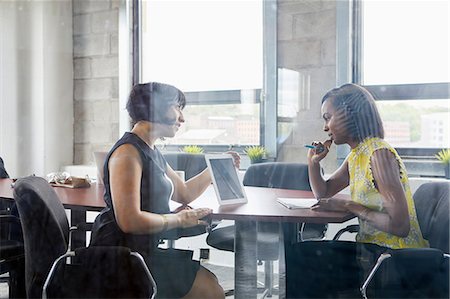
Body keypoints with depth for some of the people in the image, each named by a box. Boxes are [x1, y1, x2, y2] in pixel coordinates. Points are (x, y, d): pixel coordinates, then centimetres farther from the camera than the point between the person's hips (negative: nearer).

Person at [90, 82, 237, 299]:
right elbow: (130, 221, -25)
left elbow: (184, 193, 23)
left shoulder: (151, 151, 15)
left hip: (144, 250, 10)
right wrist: (178, 219, -13)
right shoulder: (127, 152, -17)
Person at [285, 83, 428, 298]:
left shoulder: (380, 154, -20)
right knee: (298, 254, 4)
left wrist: (349, 206, -18)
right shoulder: (356, 155, 9)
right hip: (372, 249, 8)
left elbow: (400, 226, -25)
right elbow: (323, 193, 23)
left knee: (299, 259, -7)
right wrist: (313, 161, 7)